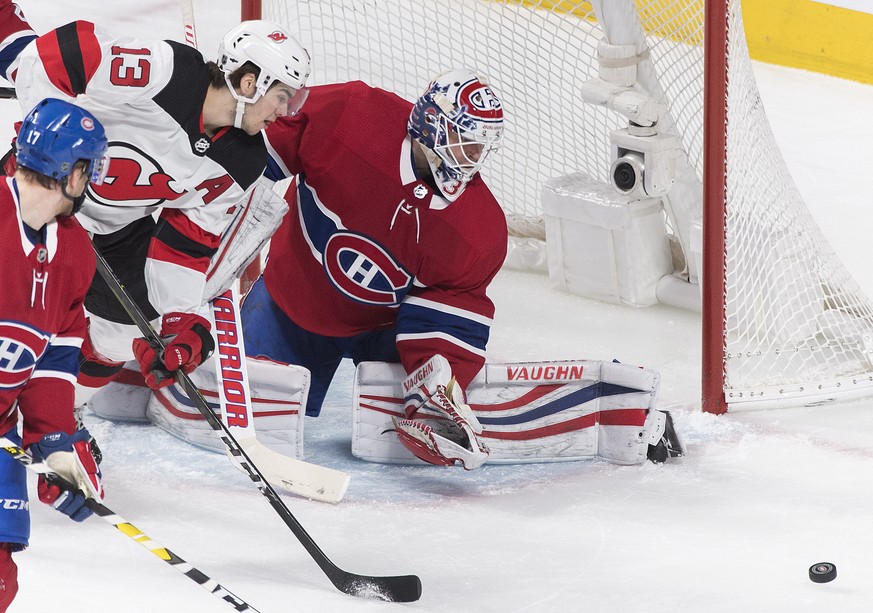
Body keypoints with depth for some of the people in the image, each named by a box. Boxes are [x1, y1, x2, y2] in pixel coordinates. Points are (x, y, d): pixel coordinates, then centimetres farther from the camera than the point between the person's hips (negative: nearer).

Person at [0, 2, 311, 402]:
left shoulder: (242, 167, -11)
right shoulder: (163, 72, -33)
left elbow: (189, 244, -4)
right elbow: (59, 51, -31)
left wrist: (185, 323, -10)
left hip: (121, 229, 6)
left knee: (122, 337, 7)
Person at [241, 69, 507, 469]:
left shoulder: (481, 231, -20)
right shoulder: (347, 116, -28)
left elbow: (453, 315, -17)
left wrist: (439, 389, -28)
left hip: (383, 325, 2)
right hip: (290, 301, -2)